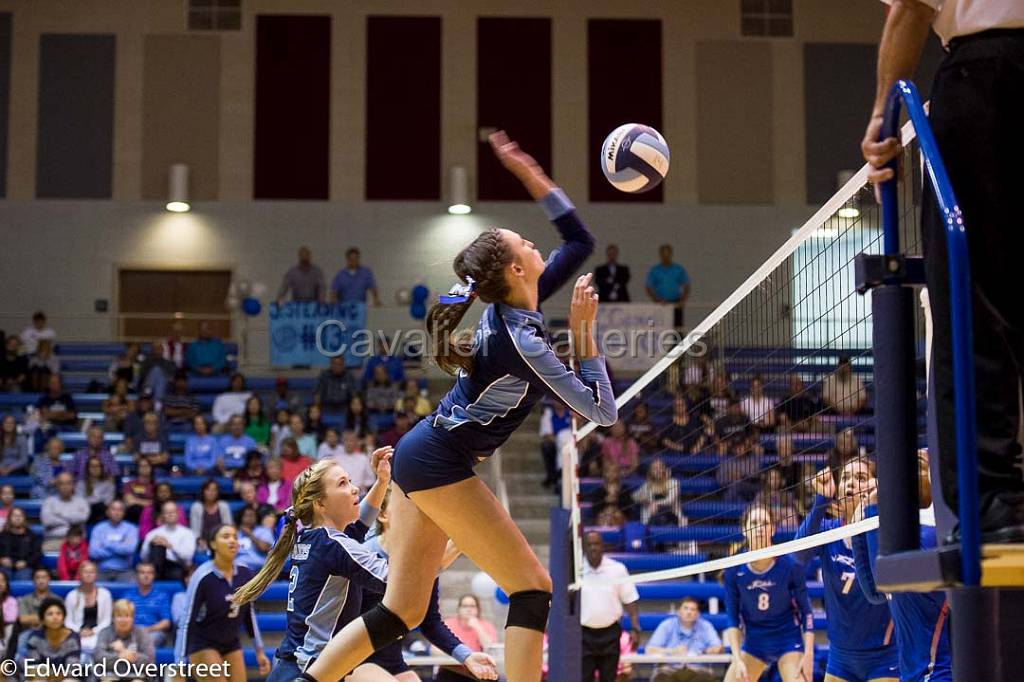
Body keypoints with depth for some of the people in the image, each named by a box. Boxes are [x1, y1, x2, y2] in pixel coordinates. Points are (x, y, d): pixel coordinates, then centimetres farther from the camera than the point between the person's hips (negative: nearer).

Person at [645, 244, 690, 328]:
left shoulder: (680, 270, 8)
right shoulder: (654, 271, 7)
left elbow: (687, 288, 7)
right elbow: (649, 289, 4)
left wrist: (682, 301, -9)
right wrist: (657, 300, -13)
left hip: (676, 305, 0)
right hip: (661, 305, 0)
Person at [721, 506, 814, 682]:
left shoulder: (791, 566, -16)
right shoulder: (734, 571, -12)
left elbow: (806, 611, -8)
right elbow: (732, 618, -6)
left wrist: (808, 654, -14)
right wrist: (737, 659, -14)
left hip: (788, 640, -3)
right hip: (754, 642, 3)